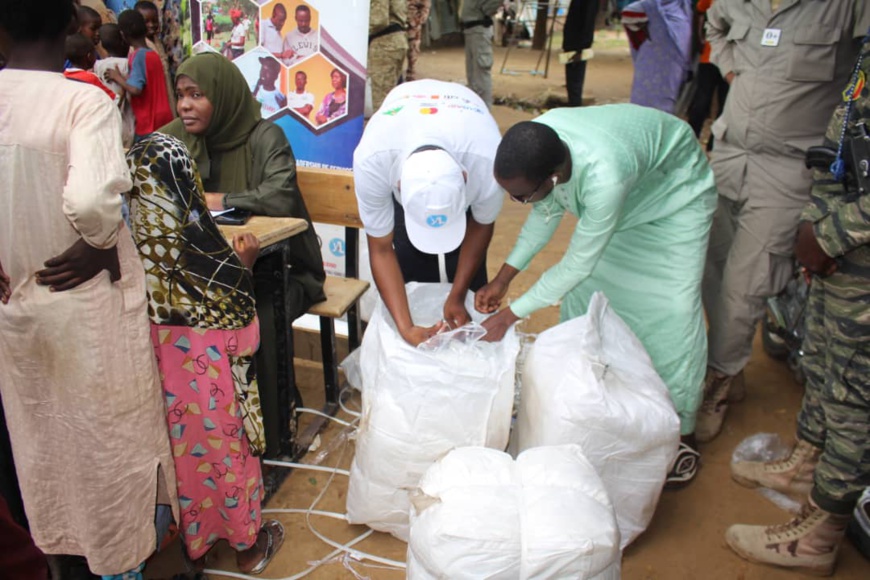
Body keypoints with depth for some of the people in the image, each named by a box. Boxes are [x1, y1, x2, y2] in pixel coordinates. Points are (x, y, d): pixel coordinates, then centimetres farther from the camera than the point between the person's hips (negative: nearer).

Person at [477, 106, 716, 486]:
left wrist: (508, 317, -26)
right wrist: (503, 278, -11)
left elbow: (576, 265, -33)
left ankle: (682, 431, 6)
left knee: (674, 311, -12)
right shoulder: (537, 146, -27)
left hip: (677, 192, -6)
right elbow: (548, 210, -7)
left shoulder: (604, 177, -46)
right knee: (584, 292, 3)